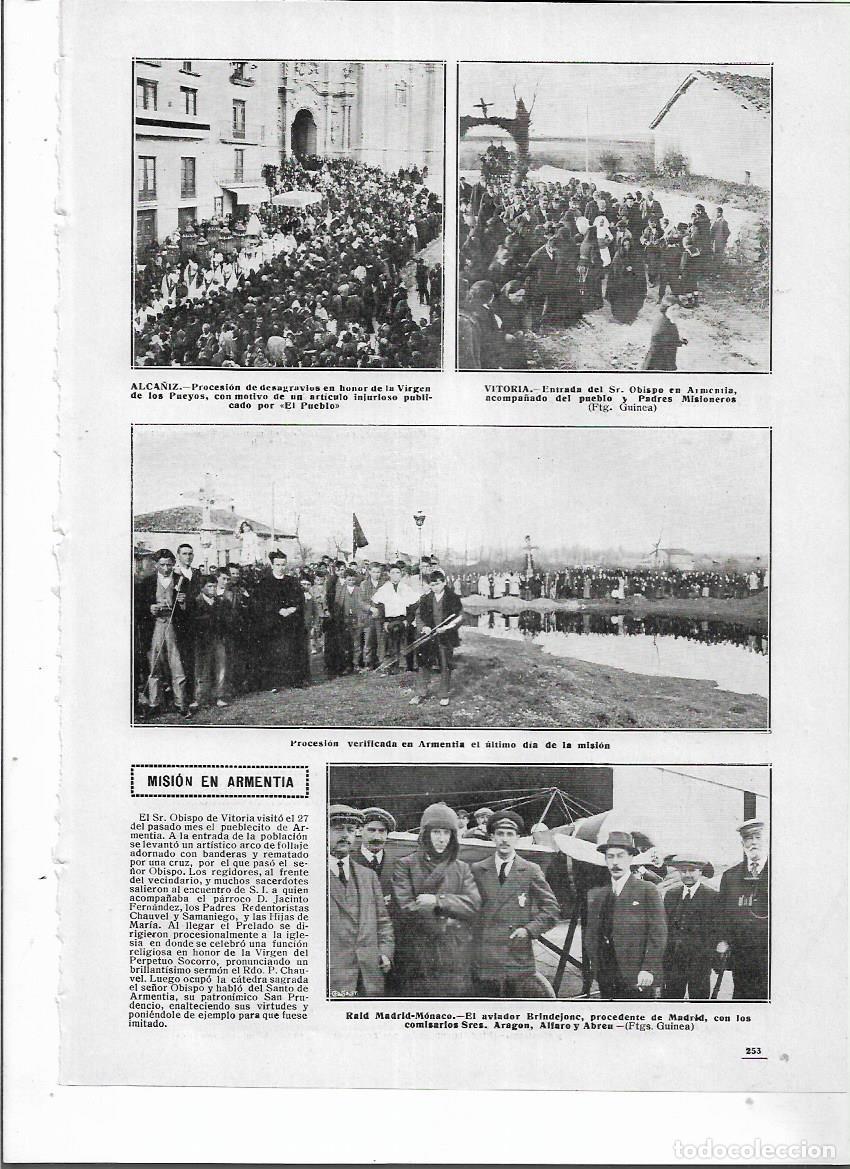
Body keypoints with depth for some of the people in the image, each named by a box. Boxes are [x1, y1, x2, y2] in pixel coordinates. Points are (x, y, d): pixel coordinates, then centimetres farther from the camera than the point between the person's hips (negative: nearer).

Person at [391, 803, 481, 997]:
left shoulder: (462, 868, 14)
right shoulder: (406, 865, 4)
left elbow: (474, 904, 0)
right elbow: (403, 909, -8)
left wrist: (437, 900, -11)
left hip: (457, 957, 3)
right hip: (418, 957, -2)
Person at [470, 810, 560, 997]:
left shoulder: (531, 871, 6)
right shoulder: (477, 870, 9)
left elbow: (551, 909, 6)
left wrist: (529, 930, -7)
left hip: (520, 962, -1)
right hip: (484, 960, 1)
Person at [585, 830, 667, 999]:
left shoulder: (647, 890, -1)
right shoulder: (595, 894, 14)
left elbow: (658, 934, -5)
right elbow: (591, 935, 18)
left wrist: (649, 969, -11)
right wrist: (594, 964, 8)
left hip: (638, 979, -4)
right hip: (605, 978, 4)